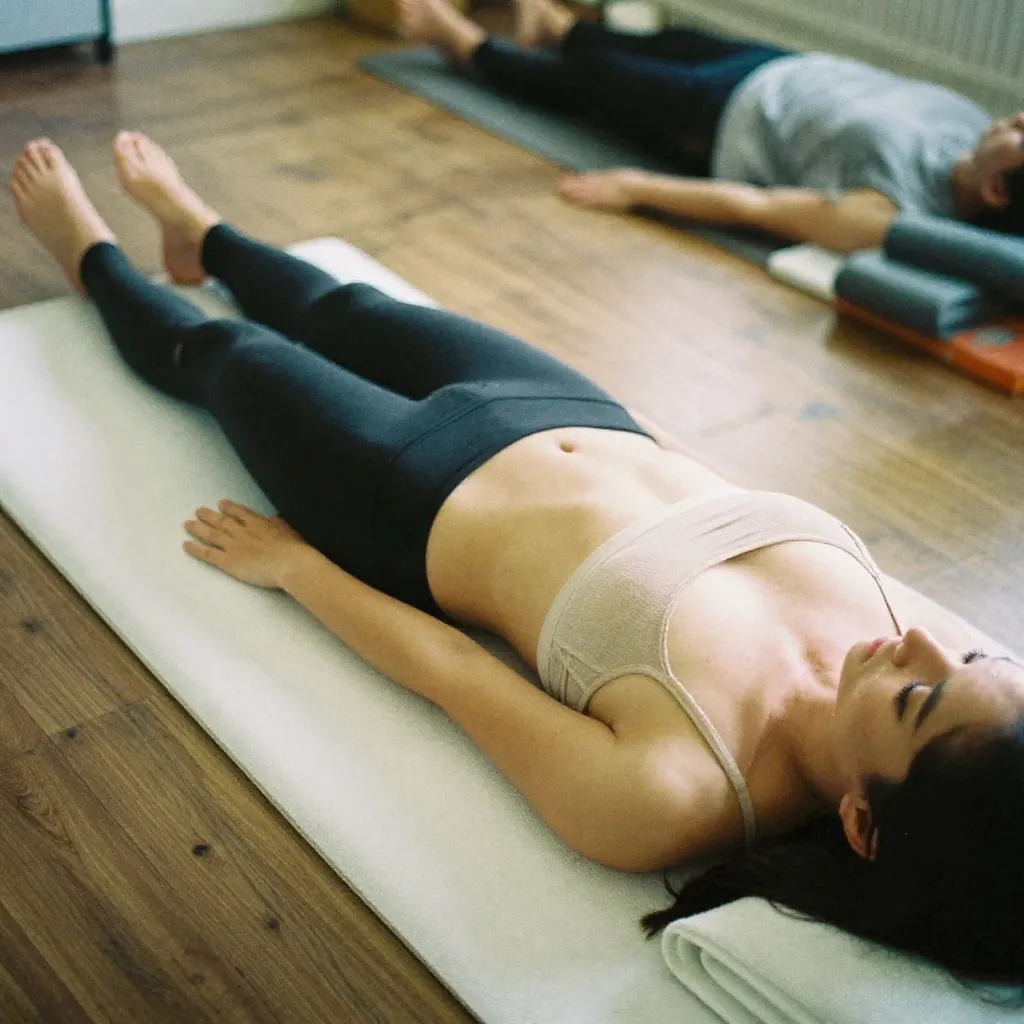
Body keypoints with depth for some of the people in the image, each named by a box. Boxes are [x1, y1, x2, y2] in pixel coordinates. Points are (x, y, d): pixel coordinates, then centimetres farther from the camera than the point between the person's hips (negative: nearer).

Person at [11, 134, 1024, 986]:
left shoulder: (671, 794, -42)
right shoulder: (928, 634, -26)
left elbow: (444, 669, -26)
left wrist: (289, 563, -9)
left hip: (419, 495, -5)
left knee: (226, 352, 22)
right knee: (345, 311, 29)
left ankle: (90, 252, 57)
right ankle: (198, 230, 63)